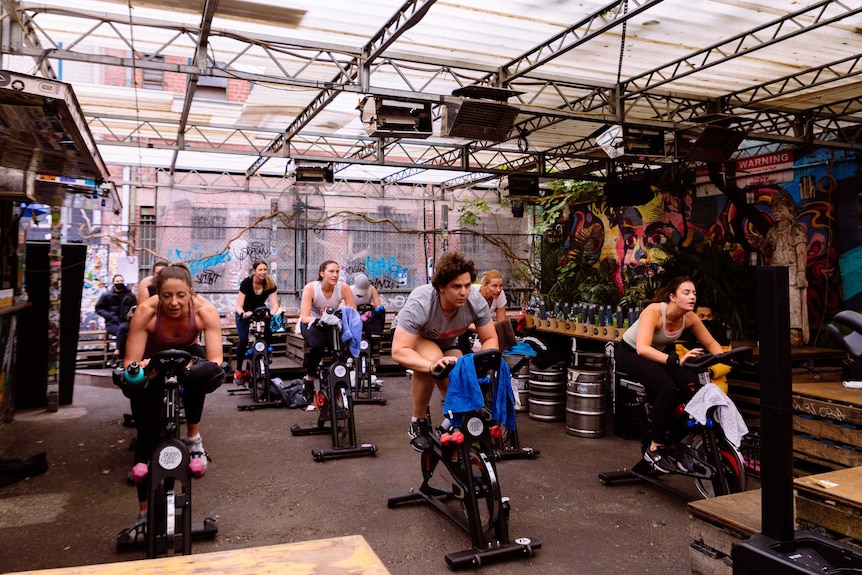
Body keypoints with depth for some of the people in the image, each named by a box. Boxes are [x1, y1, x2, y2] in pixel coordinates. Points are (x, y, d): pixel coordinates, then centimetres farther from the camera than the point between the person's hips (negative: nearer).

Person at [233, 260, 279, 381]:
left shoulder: (270, 284, -19)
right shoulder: (246, 283, -25)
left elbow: (275, 304, -25)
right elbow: (239, 306, -27)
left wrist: (271, 313, -46)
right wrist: (244, 314, -48)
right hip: (244, 313, -2)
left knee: (269, 332, -25)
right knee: (243, 340, -20)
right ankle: (238, 370, -7)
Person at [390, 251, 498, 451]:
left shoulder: (476, 301, -29)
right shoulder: (419, 303, -40)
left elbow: (490, 339, -16)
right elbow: (398, 351, -41)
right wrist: (431, 365, -57)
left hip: (446, 343, 4)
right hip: (410, 338, -3)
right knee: (432, 358, -37)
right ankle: (418, 423, -15)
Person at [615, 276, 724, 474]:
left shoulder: (689, 317, -14)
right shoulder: (654, 311, -32)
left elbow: (710, 342, -1)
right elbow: (642, 348, -44)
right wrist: (676, 361, -54)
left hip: (659, 353, 6)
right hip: (631, 353, -6)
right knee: (668, 389, -30)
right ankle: (655, 448, -13)